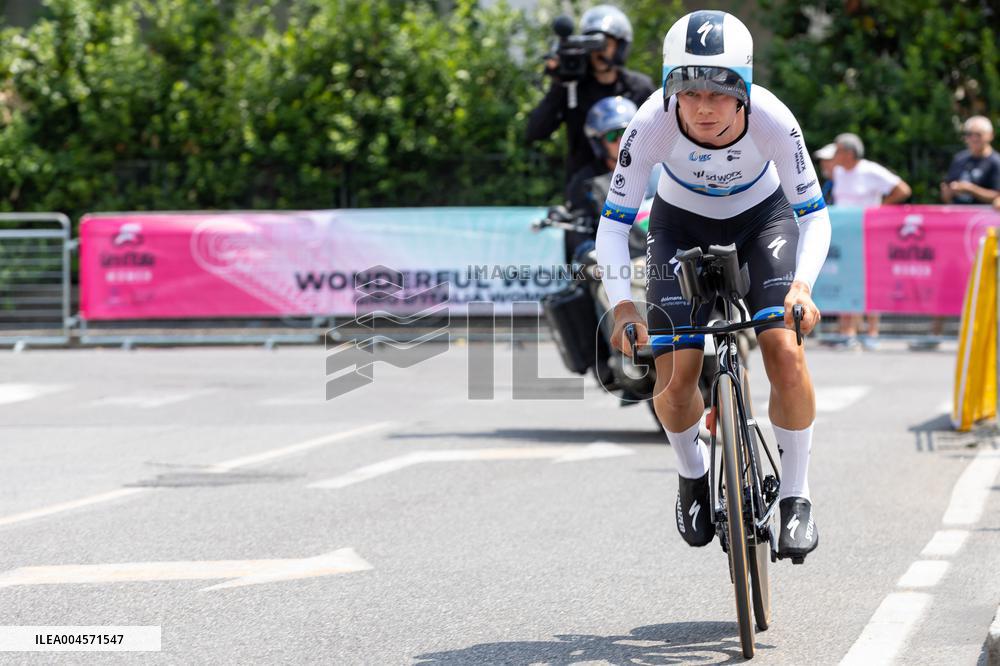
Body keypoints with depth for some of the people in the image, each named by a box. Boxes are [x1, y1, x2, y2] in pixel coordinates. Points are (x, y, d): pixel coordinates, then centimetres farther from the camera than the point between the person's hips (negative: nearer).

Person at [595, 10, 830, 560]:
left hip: (761, 217, 0)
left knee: (785, 353, -23)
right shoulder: (653, 123, -33)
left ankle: (795, 495, -4)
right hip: (682, 225, 0)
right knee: (675, 378, -13)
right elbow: (613, 224, -26)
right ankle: (693, 474, 19)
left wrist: (802, 284, -43)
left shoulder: (772, 120, -33)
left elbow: (814, 213, -24)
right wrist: (622, 305, -41)